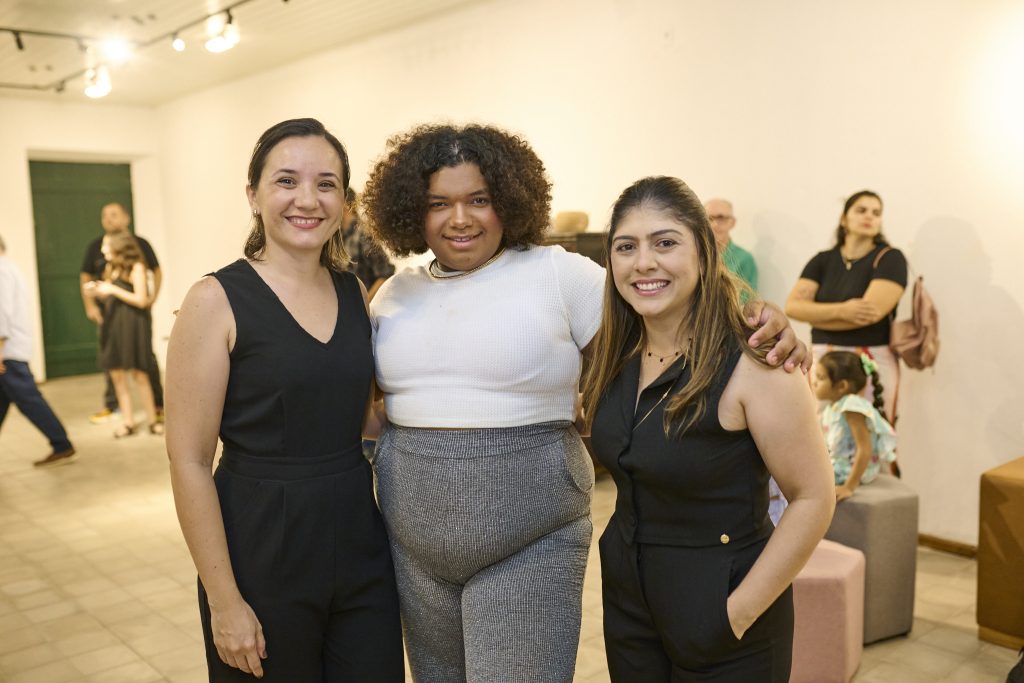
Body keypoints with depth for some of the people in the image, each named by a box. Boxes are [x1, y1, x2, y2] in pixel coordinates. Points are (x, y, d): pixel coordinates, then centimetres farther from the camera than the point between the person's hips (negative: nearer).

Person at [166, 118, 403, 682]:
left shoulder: (354, 292, 4)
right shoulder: (217, 300, -11)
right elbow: (188, 462, -12)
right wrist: (224, 601, -12)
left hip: (361, 546, 5)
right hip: (262, 556, -4)